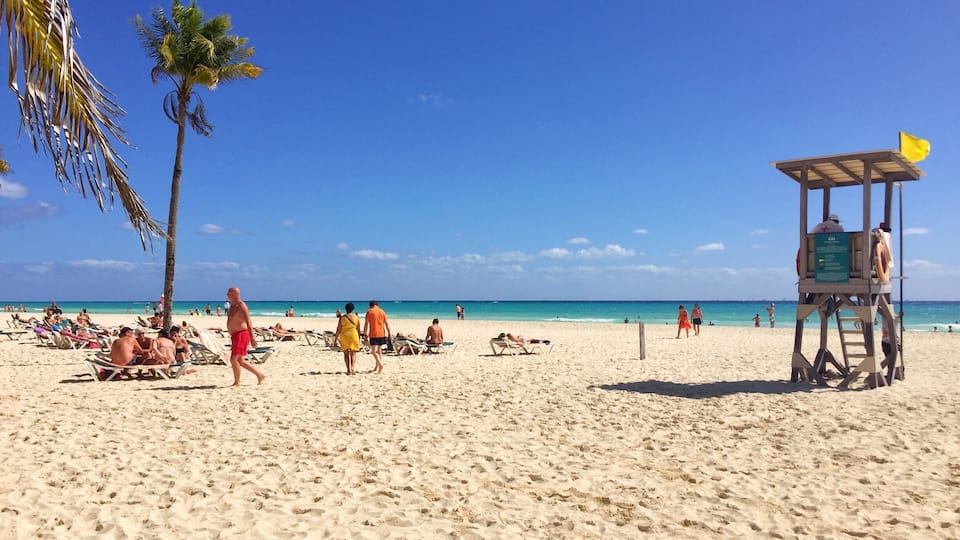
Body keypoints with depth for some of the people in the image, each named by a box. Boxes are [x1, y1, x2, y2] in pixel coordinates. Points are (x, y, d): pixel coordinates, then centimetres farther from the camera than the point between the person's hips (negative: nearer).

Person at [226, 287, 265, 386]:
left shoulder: (241, 305, -14)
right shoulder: (232, 305, 15)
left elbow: (248, 322, -20)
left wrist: (252, 337, -26)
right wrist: (232, 337, 24)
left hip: (241, 335, -10)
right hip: (235, 335, 10)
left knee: (234, 359, -11)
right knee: (240, 361, 12)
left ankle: (237, 383, -1)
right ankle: (259, 375, 20)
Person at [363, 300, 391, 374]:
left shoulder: (369, 312, -2)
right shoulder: (382, 312, 9)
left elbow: (366, 324, -2)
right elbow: (387, 324, 7)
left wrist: (365, 333, 5)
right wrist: (389, 334, 11)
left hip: (373, 334, -4)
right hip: (382, 334, 4)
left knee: (373, 351, -2)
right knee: (378, 351, 15)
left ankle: (380, 364, -22)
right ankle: (376, 367, 21)